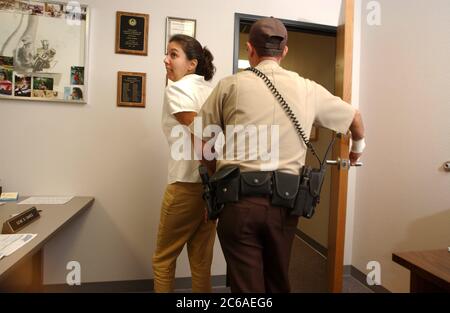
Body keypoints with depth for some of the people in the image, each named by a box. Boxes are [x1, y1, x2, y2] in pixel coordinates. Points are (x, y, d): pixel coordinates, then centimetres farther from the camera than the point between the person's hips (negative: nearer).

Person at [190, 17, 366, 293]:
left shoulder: (230, 85, 1)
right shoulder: (308, 89, 9)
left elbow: (203, 144, 4)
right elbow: (355, 117, 24)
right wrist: (357, 149, 43)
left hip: (239, 199, -2)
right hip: (284, 202, 3)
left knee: (246, 284, 12)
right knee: (278, 281, 24)